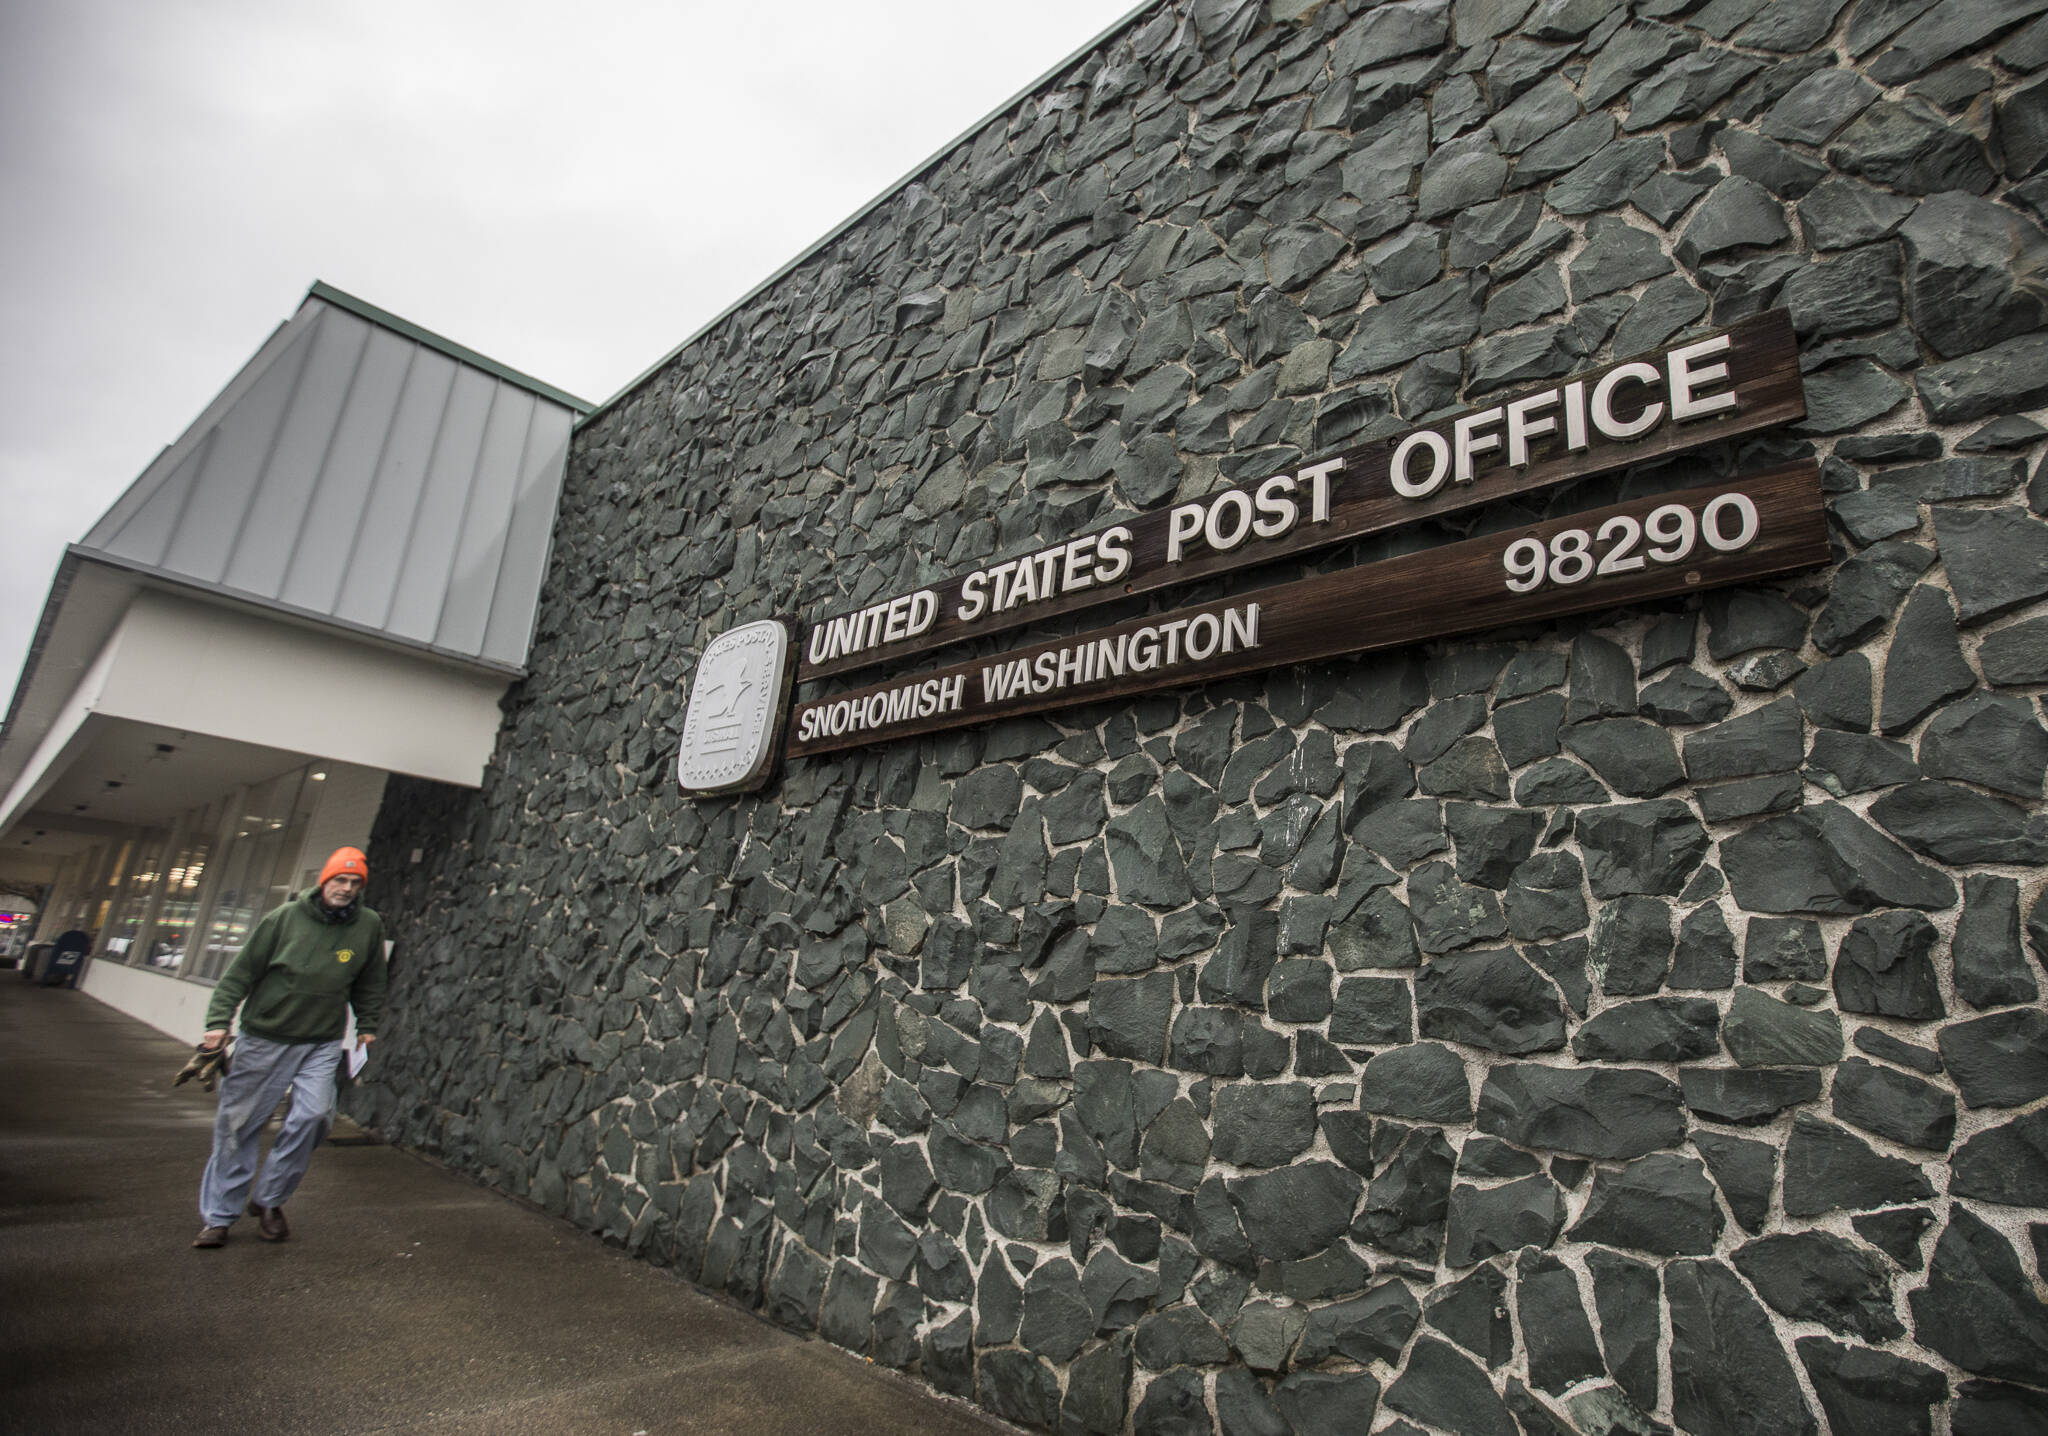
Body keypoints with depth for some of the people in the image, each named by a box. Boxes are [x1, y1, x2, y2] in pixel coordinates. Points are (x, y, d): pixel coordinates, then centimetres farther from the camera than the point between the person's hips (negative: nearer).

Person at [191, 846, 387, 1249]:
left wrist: (367, 1026, 14)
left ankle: (269, 1199, 8)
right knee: (238, 1123, 6)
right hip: (265, 1038, -1)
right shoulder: (285, 918, -8)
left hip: (322, 1044, 1)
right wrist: (219, 1021, -9)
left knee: (313, 1115, -13)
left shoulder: (369, 926, -2)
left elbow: (371, 982, 13)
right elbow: (242, 971, -2)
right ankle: (219, 1214, 23)